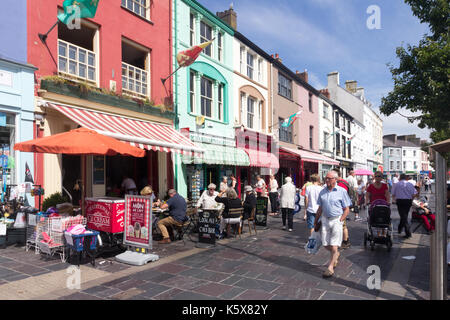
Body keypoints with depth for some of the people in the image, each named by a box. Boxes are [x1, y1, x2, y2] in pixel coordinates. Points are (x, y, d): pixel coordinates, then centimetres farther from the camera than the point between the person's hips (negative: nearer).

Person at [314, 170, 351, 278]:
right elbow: (320, 208, 14)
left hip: (337, 220, -4)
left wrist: (340, 221, -11)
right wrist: (316, 222, 13)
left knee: (334, 246, -3)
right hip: (325, 220, 4)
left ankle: (330, 267, 11)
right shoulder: (323, 192, 7)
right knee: (325, 245, 9)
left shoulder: (342, 191, -5)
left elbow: (346, 210, -3)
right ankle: (336, 254, 40)